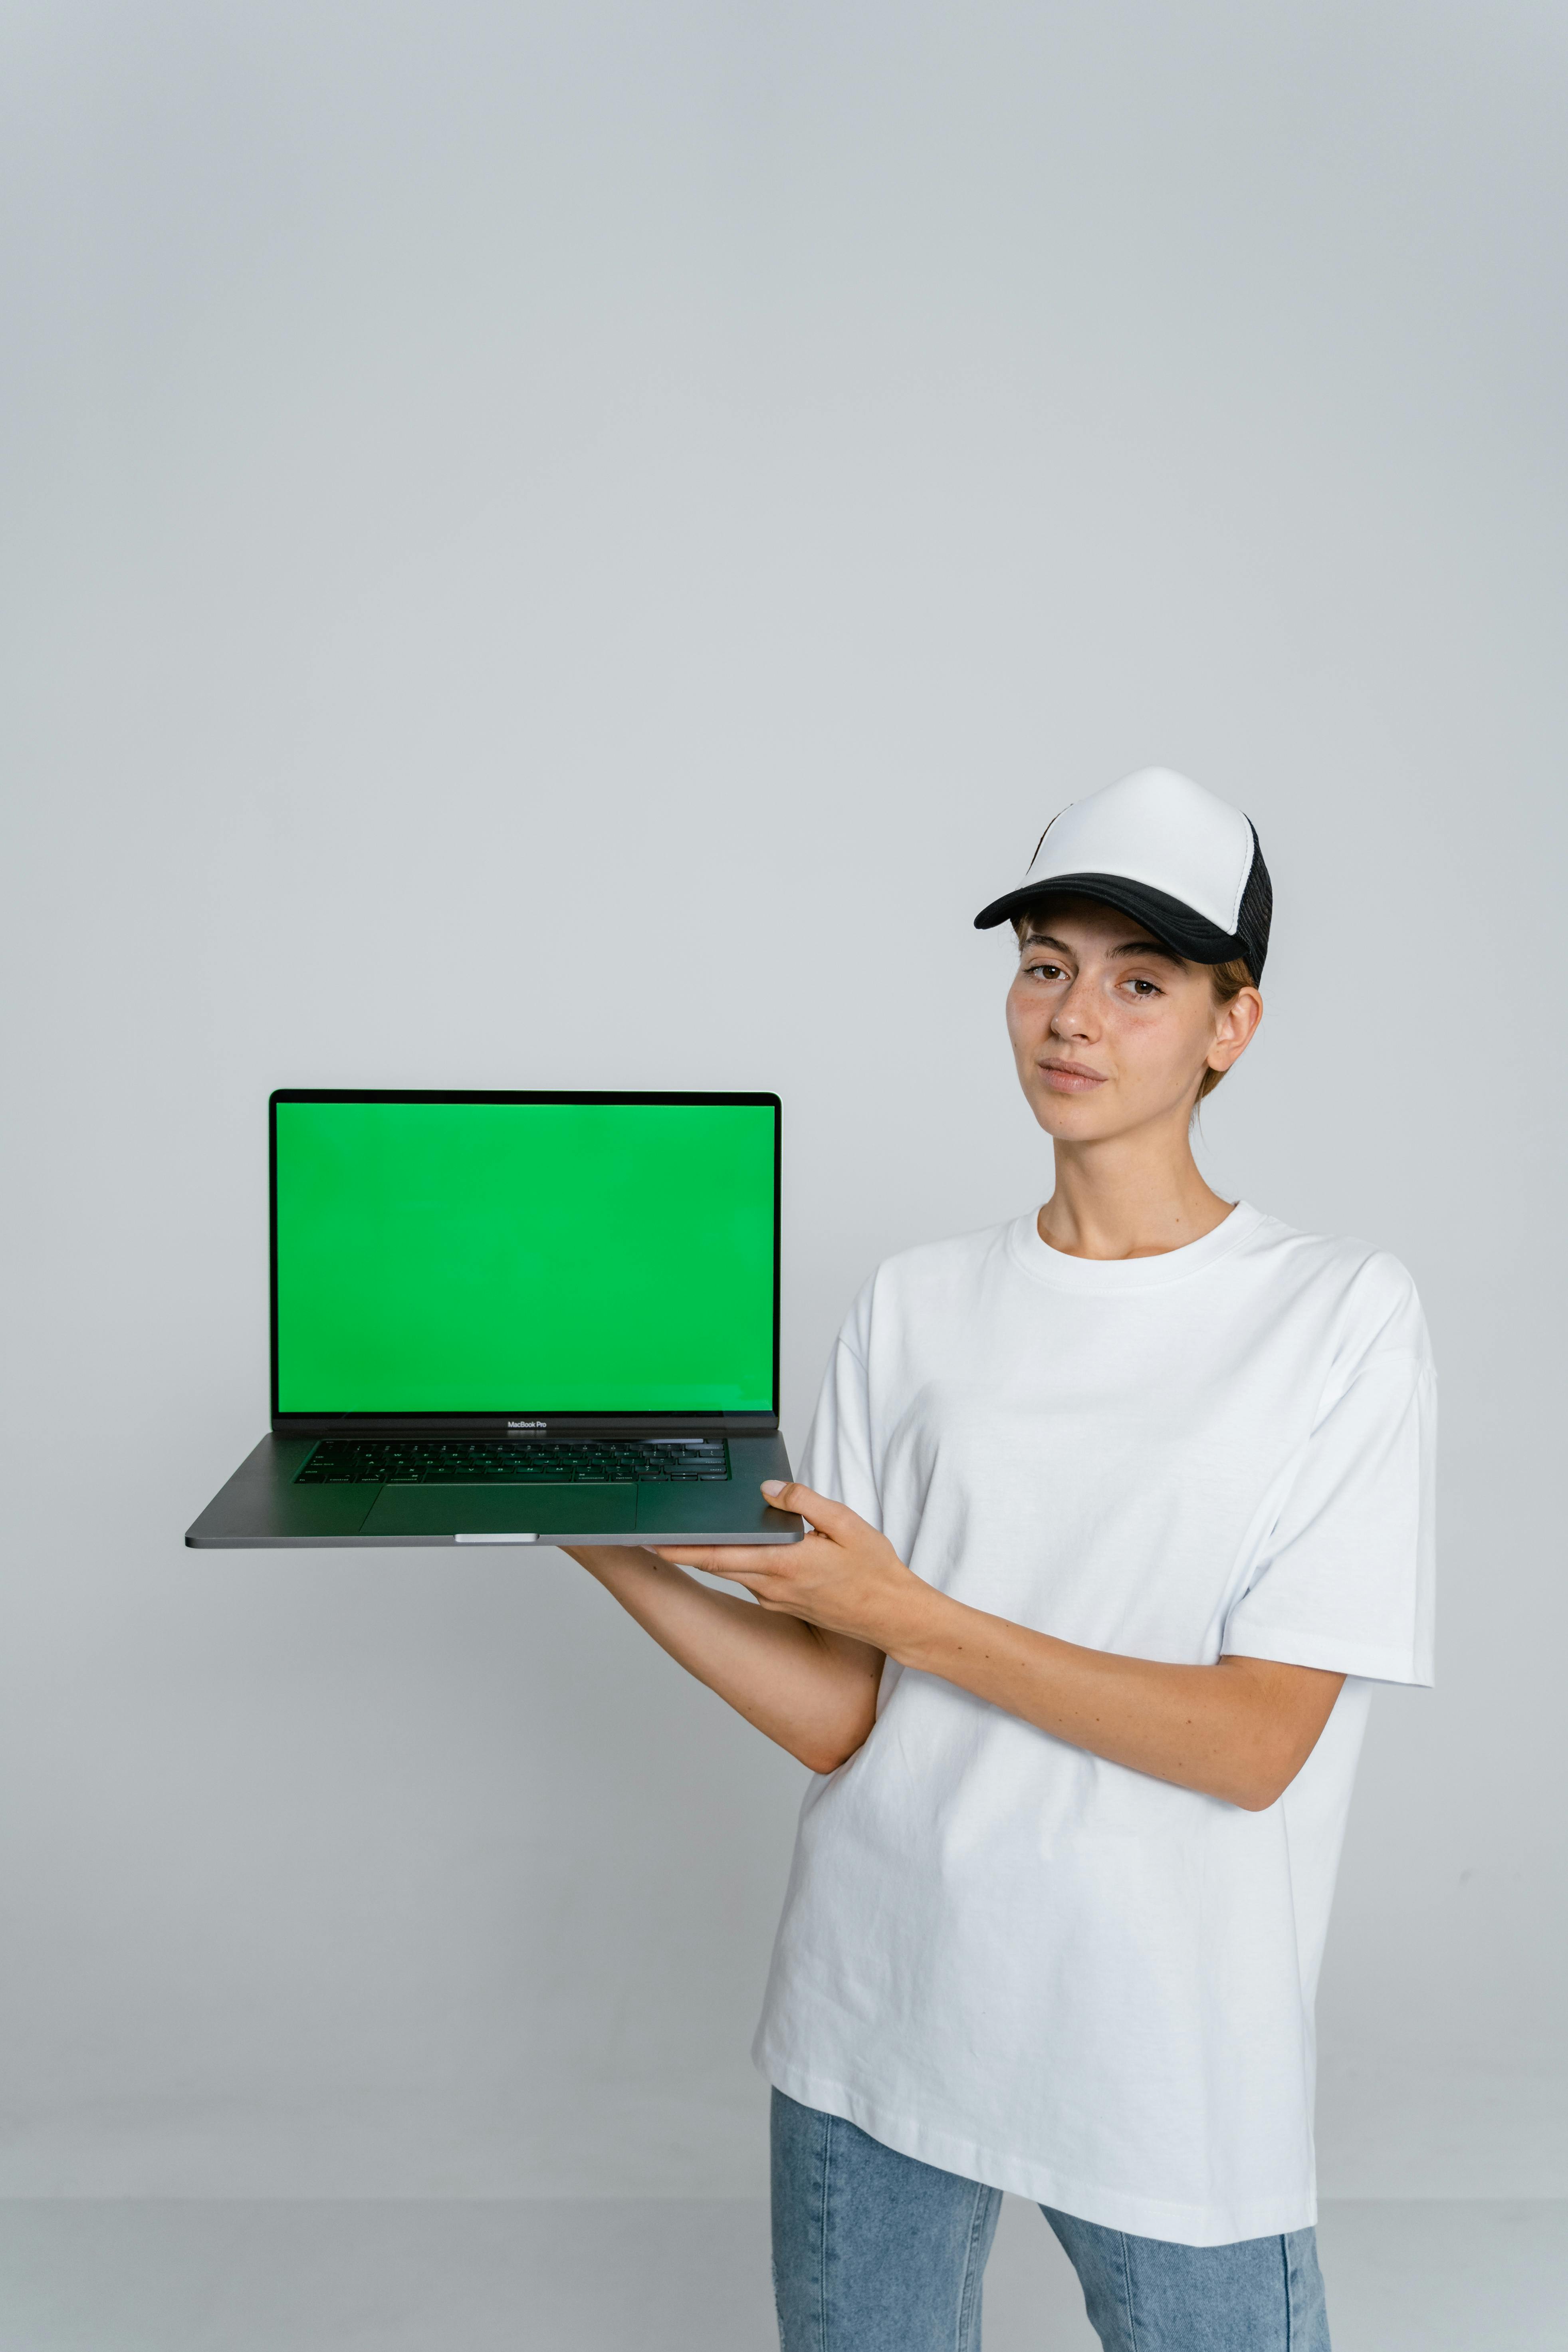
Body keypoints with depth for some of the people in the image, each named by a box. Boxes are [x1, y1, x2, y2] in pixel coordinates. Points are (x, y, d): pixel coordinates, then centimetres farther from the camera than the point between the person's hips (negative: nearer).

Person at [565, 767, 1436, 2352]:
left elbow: (1257, 1745, -13)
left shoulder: (1342, 1315, -7)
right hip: (875, 2020, 3)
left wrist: (908, 1614, -17)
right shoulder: (914, 1308, 2)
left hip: (1172, 2061, -2)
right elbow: (841, 1722, -1)